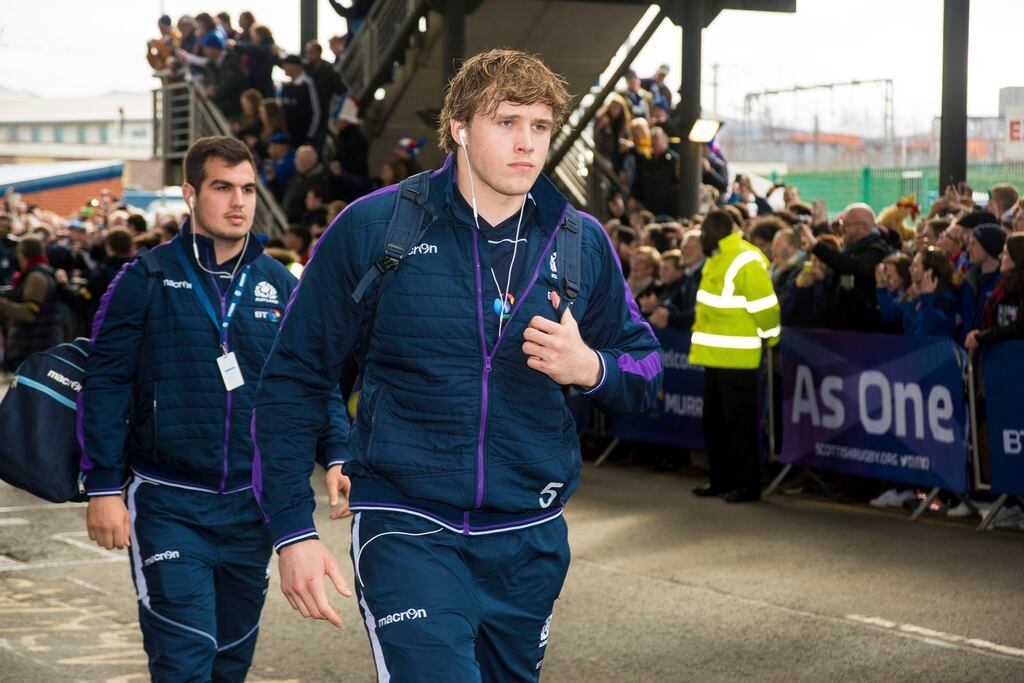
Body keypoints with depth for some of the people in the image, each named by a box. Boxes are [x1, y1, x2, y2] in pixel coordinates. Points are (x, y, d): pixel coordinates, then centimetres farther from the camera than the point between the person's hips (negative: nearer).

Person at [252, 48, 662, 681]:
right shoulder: (373, 227, -6)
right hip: (409, 531, -4)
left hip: (530, 541, 4)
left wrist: (590, 368, -10)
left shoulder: (581, 243, 4)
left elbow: (646, 373, 13)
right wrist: (293, 528, -6)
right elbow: (293, 379, -1)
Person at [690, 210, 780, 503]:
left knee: (739, 422, -4)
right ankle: (722, 479, 23)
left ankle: (748, 483, 3)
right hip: (715, 355, 10)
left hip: (737, 357, -10)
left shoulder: (746, 261, -17)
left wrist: (769, 338, -9)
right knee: (714, 421, 14)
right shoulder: (717, 259, 14)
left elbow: (764, 306, -18)